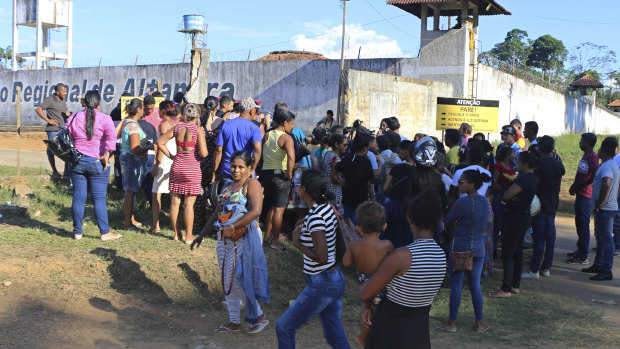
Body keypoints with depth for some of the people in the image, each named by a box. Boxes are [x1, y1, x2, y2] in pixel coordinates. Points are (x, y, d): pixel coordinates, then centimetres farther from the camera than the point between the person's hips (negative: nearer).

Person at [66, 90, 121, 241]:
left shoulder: (74, 118, 6)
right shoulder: (104, 119, -5)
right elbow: (112, 136, -19)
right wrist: (106, 154, -14)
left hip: (77, 162, 3)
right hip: (98, 163, -3)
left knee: (78, 198, 6)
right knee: (99, 198, 0)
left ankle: (77, 232, 12)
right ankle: (105, 232, 2)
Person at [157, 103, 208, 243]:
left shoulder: (177, 128, 1)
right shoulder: (198, 130, -10)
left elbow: (160, 141, 5)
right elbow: (203, 153, -16)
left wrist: (170, 156, 11)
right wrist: (206, 152, 6)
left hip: (177, 166, 4)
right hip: (192, 168, -4)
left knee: (175, 201, 11)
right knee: (189, 203, 1)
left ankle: (176, 233, 19)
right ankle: (189, 236, 5)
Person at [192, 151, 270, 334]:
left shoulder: (251, 184, -8)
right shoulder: (228, 187, 17)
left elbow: (256, 211, -21)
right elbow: (217, 213, 23)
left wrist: (232, 227, -22)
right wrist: (201, 235, 21)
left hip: (244, 238, -8)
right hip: (225, 238, 8)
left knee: (237, 280, -8)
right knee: (227, 282, 10)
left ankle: (260, 316, 8)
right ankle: (234, 322, 20)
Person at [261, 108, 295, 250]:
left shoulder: (267, 135, 8)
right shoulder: (286, 138, -14)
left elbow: (261, 154, 17)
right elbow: (291, 156, -30)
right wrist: (289, 173, -20)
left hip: (265, 173, 7)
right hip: (280, 174, -7)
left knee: (271, 207, 22)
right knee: (279, 209, 1)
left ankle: (267, 235, 29)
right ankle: (275, 240, 4)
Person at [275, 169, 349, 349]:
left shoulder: (315, 218, -23)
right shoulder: (327, 207, 3)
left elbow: (321, 257, -29)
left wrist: (298, 243, -16)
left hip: (321, 285, -9)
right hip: (336, 279, 9)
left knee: (284, 326, 7)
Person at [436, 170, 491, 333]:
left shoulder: (463, 202, -18)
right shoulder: (484, 201, 4)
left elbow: (447, 222, -9)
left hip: (460, 248, -6)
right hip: (478, 249, 6)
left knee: (455, 286, 4)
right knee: (475, 286, 13)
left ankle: (452, 322, 13)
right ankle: (479, 323, 18)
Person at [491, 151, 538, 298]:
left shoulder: (525, 179, -21)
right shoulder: (532, 178, 13)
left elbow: (506, 196, -25)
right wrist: (510, 200, -10)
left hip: (518, 218, -11)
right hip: (523, 216, 11)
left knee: (507, 253, -7)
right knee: (517, 251, 16)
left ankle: (506, 289, -4)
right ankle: (515, 286, 24)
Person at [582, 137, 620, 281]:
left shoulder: (607, 166, -20)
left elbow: (606, 184, -38)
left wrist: (601, 202, -26)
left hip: (605, 209, -11)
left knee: (606, 239, -6)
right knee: (600, 237, 20)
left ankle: (607, 271, -2)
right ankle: (598, 265, 31)